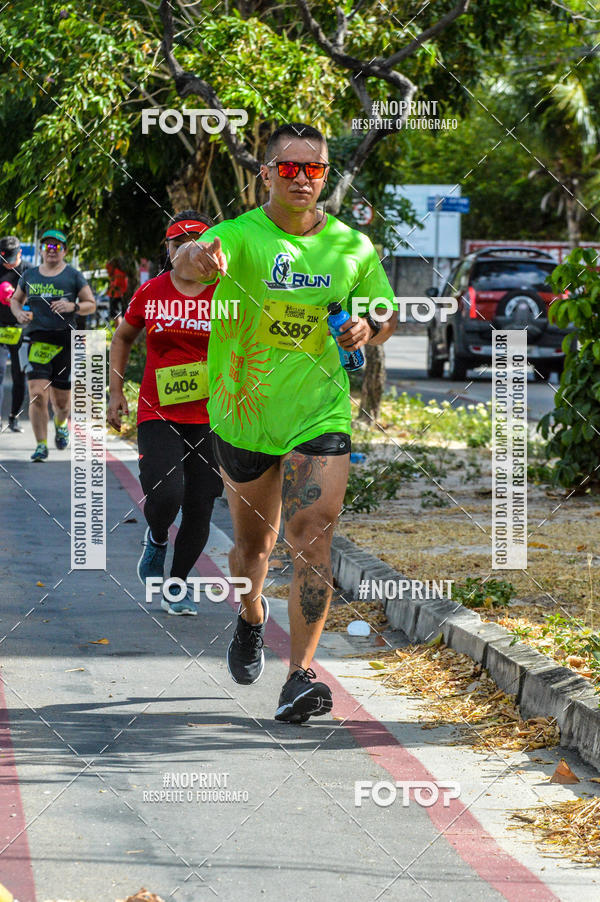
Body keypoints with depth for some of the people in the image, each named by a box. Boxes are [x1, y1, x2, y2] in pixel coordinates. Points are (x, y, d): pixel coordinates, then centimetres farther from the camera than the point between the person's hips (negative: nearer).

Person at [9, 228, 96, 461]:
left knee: (62, 399, 6)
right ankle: (41, 445, -6)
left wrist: (72, 307, -13)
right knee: (37, 394, -14)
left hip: (65, 341, -1)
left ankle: (61, 424, 42)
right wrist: (19, 313, 2)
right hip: (36, 340, 1)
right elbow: (15, 300, 24)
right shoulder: (30, 275, 11)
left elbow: (91, 305, 6)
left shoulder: (73, 276, 5)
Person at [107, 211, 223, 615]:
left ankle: (178, 583, 23)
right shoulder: (151, 292, 3)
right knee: (165, 497, -19)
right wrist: (116, 393, 11)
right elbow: (123, 338, 18)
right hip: (158, 413, 0)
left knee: (200, 508, 2)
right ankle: (156, 539, 17)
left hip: (209, 417, 1)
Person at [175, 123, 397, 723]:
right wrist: (198, 260, -59)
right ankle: (251, 616, 47)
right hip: (244, 410, 0)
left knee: (311, 539, -13)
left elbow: (386, 320, 14)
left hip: (320, 413, 1)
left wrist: (367, 329, -11)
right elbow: (191, 264, -34)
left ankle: (300, 674, -12)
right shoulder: (240, 235, -11)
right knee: (253, 541, 14)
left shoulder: (353, 247, 0)